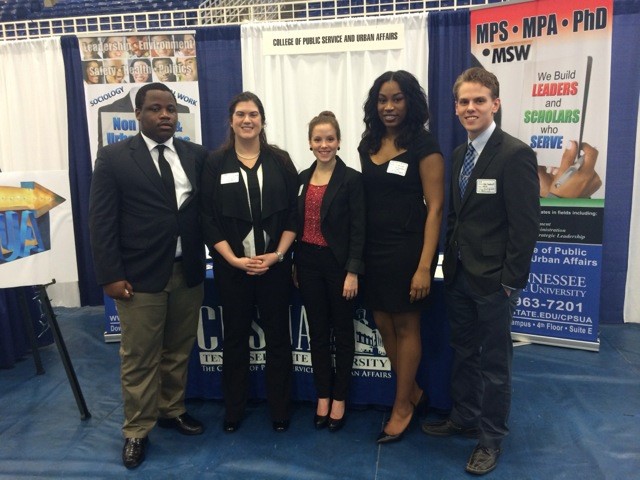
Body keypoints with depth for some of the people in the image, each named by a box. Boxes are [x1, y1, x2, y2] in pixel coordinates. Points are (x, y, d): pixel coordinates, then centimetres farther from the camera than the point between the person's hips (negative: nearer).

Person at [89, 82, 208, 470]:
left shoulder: (197, 155, 6)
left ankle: (172, 410, 36)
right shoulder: (114, 157, -2)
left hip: (188, 272, 3)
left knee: (179, 351, 16)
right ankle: (137, 431, 24)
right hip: (140, 276, -3)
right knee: (139, 358, 7)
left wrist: (208, 257, 0)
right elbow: (101, 221, -5)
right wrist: (111, 275, -10)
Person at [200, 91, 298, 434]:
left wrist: (277, 255, -10)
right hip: (232, 266, 0)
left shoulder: (280, 161, 3)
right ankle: (233, 409, 28)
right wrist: (235, 260, -12)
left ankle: (280, 409, 24)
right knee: (235, 338, 12)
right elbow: (208, 218, -3)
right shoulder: (216, 163, 1)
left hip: (274, 264, 1)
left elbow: (294, 212, 1)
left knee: (278, 337, 8)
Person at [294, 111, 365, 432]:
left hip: (338, 263, -4)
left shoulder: (351, 179, -8)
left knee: (342, 332, 9)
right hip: (308, 264, 5)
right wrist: (295, 265, 9)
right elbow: (297, 224, 10)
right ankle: (323, 396, 27)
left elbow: (358, 230, -10)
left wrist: (353, 272, -14)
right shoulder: (303, 178, 8)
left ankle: (339, 398, 24)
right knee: (317, 332, 13)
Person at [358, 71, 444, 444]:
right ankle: (413, 392, 35)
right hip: (373, 249, 6)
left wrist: (425, 265, -19)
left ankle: (402, 406, 25)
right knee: (384, 324, 12)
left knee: (406, 326, 7)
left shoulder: (424, 145, -9)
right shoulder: (368, 144, 9)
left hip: (407, 248, -6)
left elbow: (435, 208, -13)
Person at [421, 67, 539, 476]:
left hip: (493, 280, -7)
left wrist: (512, 281, -15)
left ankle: (491, 439, 25)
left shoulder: (515, 154, -14)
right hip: (458, 274, 7)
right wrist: (450, 260, 8)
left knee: (494, 361, 8)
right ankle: (464, 418, 38)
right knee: (463, 353, 20)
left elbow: (526, 224, -16)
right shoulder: (459, 153, 10)